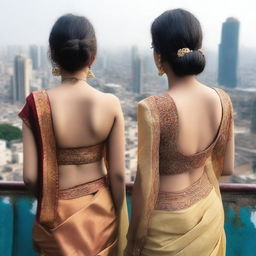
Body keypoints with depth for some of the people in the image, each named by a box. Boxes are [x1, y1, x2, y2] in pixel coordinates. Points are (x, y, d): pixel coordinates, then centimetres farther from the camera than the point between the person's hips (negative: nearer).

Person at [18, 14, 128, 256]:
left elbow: (30, 176, -14)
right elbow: (117, 173, -11)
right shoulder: (110, 104, -15)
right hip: (100, 208, 1)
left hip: (58, 213, -1)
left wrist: (47, 199, 7)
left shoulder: (37, 104, -17)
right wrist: (120, 215, 5)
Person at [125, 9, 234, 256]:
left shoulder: (152, 109, -27)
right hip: (208, 210, 5)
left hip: (168, 220, -5)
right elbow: (227, 167, 0)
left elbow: (146, 185, -21)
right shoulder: (222, 100, -11)